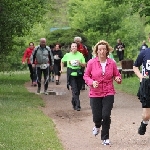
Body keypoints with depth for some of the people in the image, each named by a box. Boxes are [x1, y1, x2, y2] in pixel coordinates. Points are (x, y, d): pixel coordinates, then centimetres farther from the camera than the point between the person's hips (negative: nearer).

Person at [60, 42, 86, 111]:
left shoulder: (80, 55, 5)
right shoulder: (67, 55, 5)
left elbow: (84, 65, 5)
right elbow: (62, 61, 23)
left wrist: (80, 63, -14)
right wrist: (62, 68, 16)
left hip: (79, 74, 2)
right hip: (71, 74, -2)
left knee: (78, 90, 8)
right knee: (75, 90, -11)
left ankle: (73, 101, 32)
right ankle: (77, 105, -11)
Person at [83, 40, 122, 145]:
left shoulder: (112, 63, -2)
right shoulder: (91, 63, -5)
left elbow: (117, 75, 9)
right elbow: (86, 76, 4)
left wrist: (118, 78, -14)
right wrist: (92, 82, -15)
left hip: (108, 93, 0)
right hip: (95, 94, 0)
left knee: (106, 115, -10)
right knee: (97, 116, 1)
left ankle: (105, 138, 8)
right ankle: (97, 126, 41)